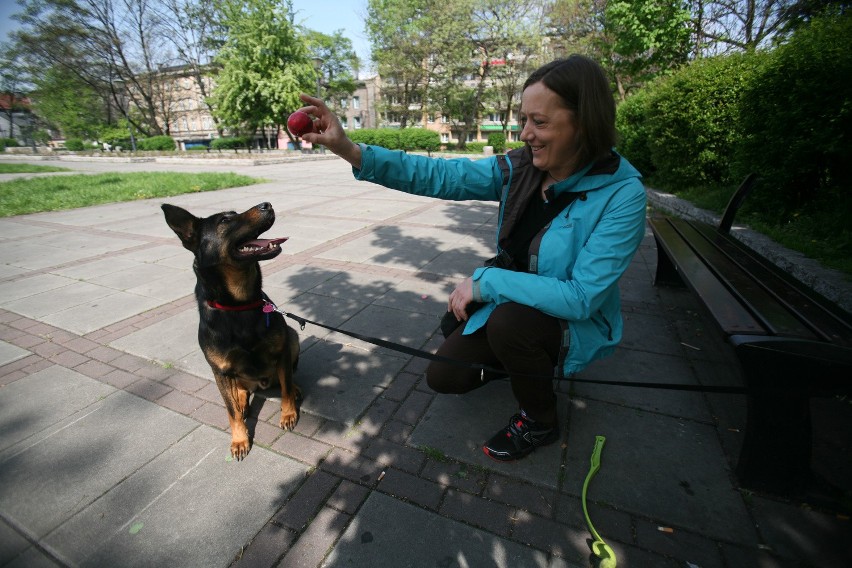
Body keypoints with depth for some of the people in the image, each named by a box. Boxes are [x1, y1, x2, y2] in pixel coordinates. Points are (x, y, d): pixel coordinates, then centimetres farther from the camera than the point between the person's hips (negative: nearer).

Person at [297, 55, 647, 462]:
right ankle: (521, 362, 31)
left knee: (508, 321, -36)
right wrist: (351, 151, -27)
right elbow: (437, 176, -17)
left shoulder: (622, 195, -24)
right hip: (511, 307, 5)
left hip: (575, 323, -4)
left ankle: (538, 422, -3)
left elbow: (582, 297, -30)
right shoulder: (518, 168, -10)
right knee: (442, 376, 2)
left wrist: (484, 282, -29)